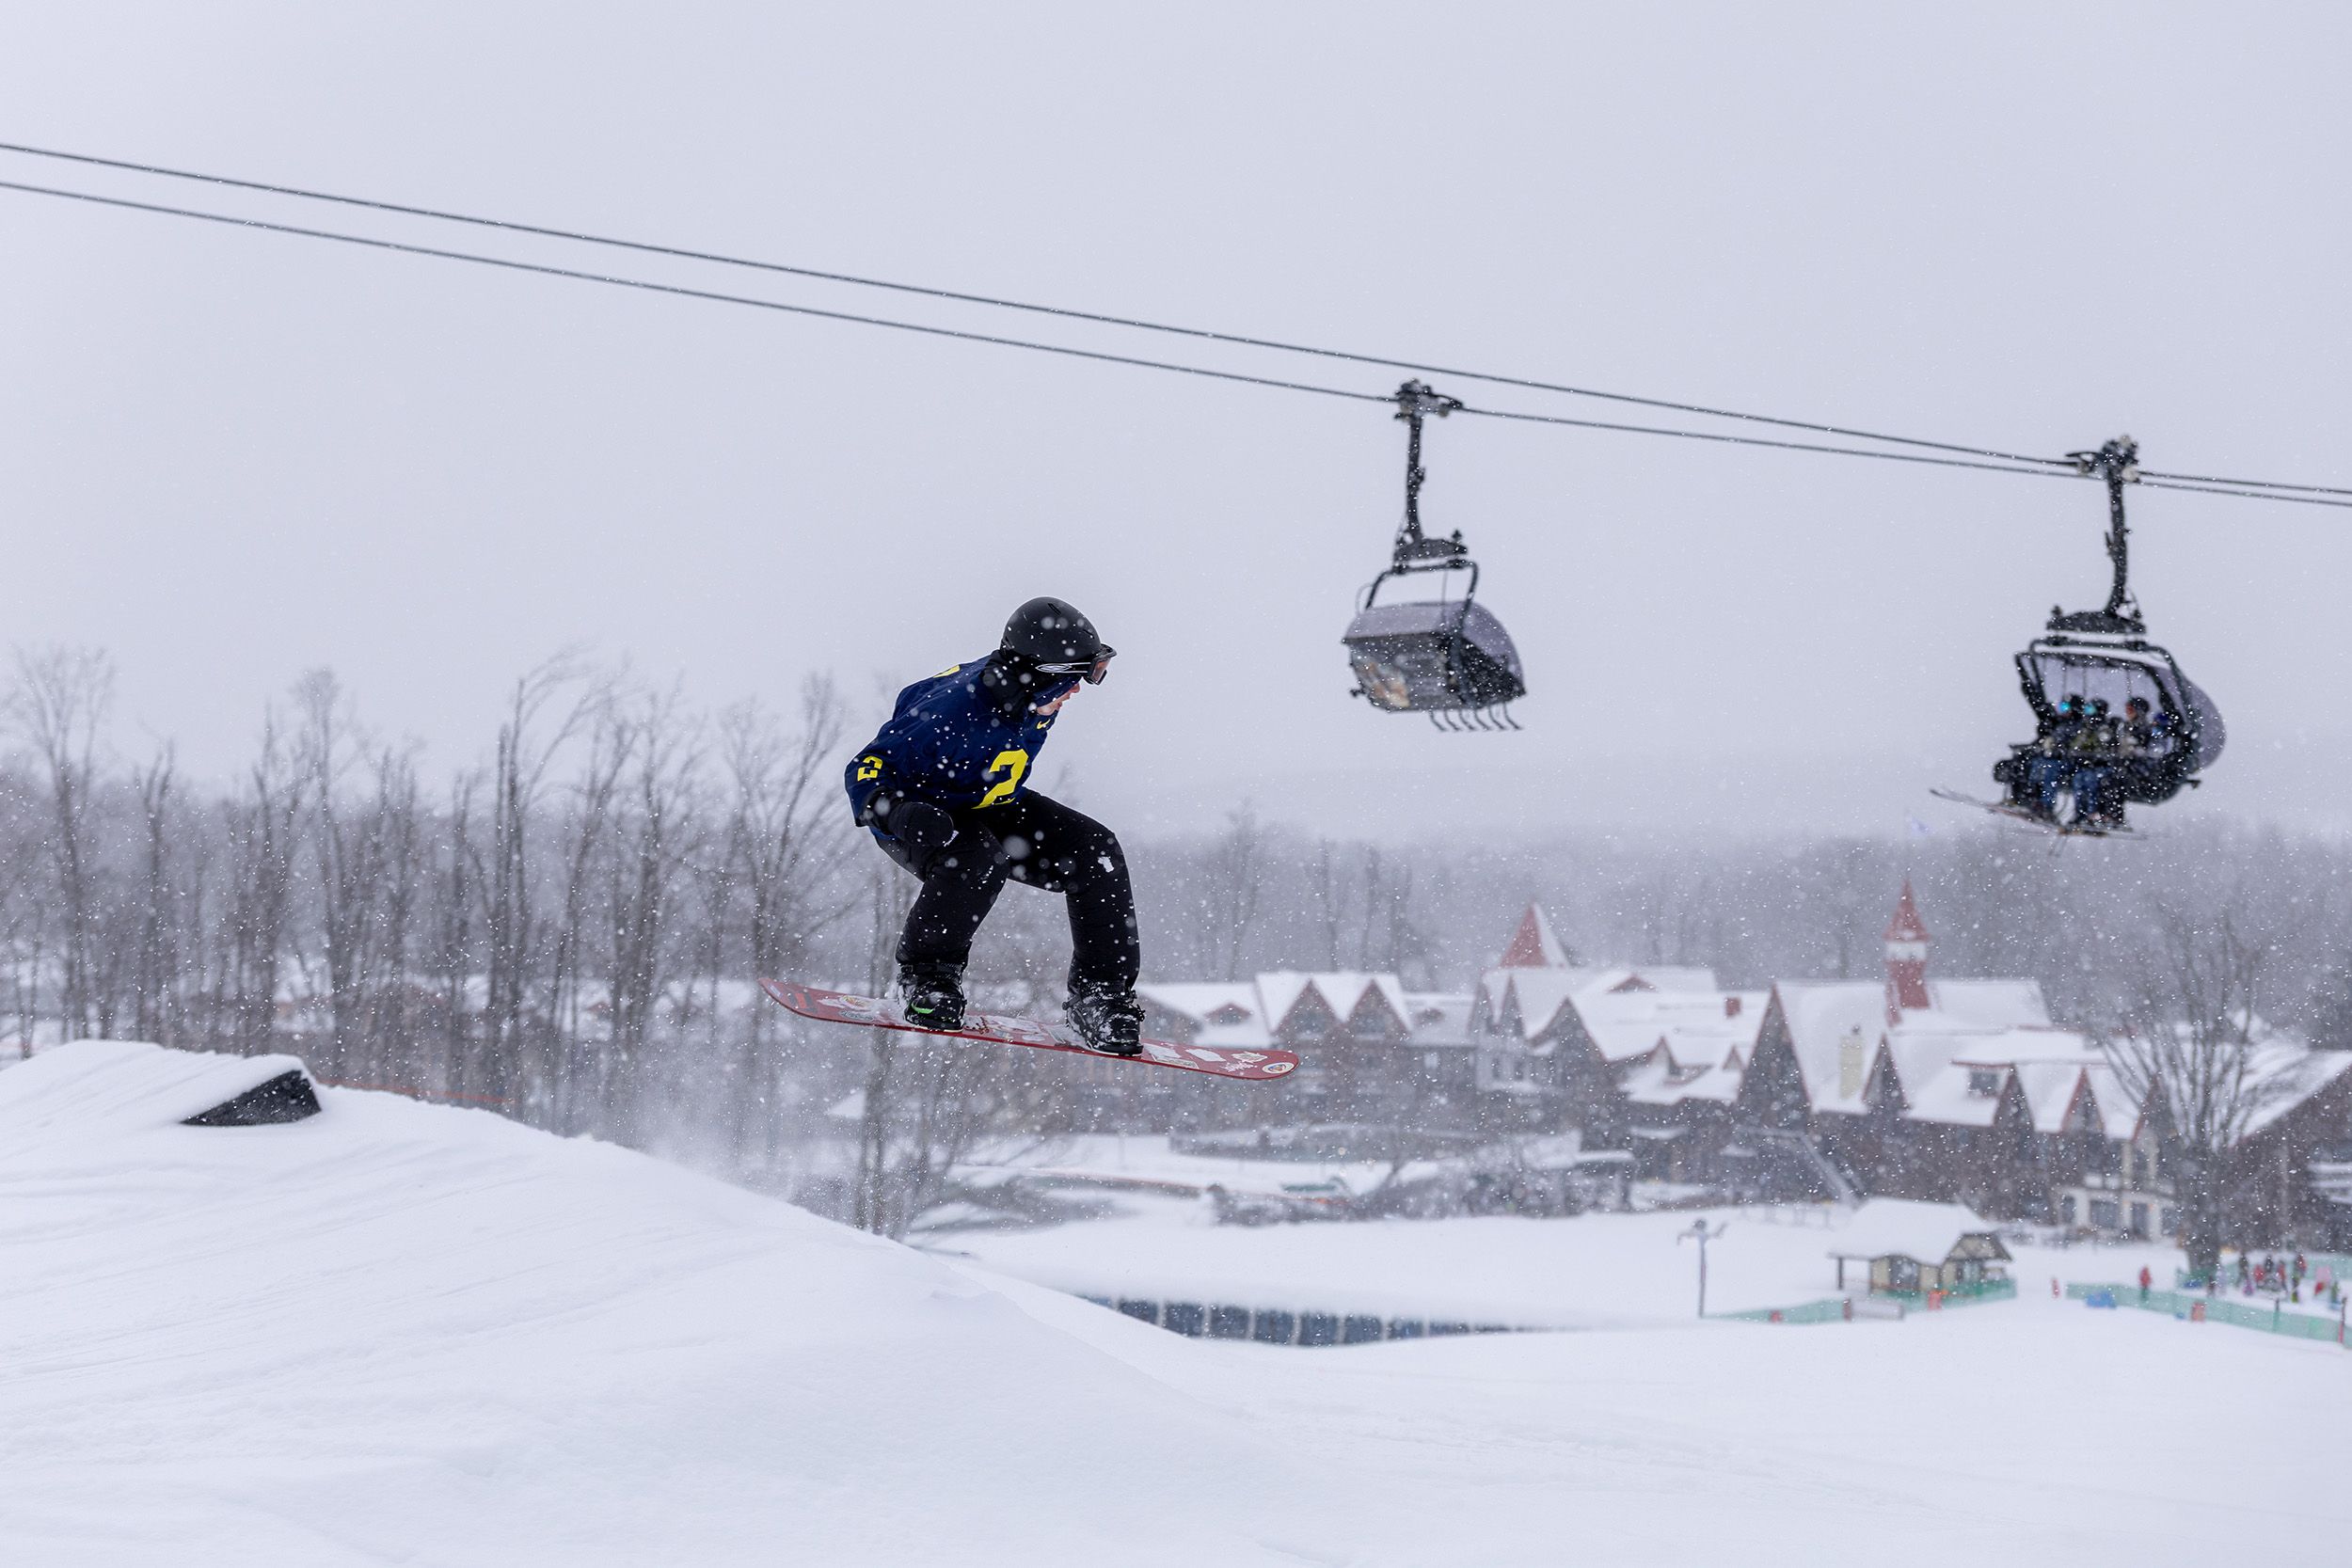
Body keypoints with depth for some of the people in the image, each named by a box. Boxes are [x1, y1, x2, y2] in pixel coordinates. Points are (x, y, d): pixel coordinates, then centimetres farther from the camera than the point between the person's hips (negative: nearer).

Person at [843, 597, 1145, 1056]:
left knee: (1095, 850, -11)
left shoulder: (1034, 695, -12)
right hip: (914, 815, -7)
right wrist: (901, 814, -49)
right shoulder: (953, 712, -34)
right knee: (978, 855, -39)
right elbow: (866, 771, -30)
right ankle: (925, 977, -21)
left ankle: (1102, 1000, -7)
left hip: (987, 808, 7)